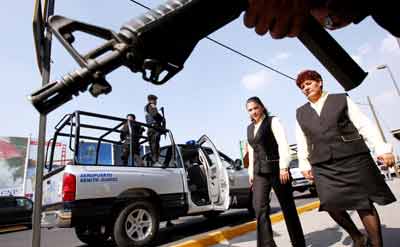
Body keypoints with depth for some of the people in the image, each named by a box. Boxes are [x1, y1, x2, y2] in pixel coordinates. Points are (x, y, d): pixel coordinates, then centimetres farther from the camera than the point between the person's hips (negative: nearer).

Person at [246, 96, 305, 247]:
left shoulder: (272, 121, -1)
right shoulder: (250, 128, 16)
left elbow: (282, 144, -11)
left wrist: (284, 167, -20)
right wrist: (251, 172, 16)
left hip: (276, 169, -5)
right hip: (259, 173, 5)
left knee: (287, 206, 7)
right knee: (260, 208, -6)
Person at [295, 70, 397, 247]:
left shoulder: (341, 99, 7)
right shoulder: (300, 113, 13)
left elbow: (364, 125, 2)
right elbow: (302, 142, 14)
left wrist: (381, 148, -6)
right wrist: (304, 164, 9)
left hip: (353, 159, -1)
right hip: (323, 166, 2)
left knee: (365, 204, 2)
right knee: (331, 205, -8)